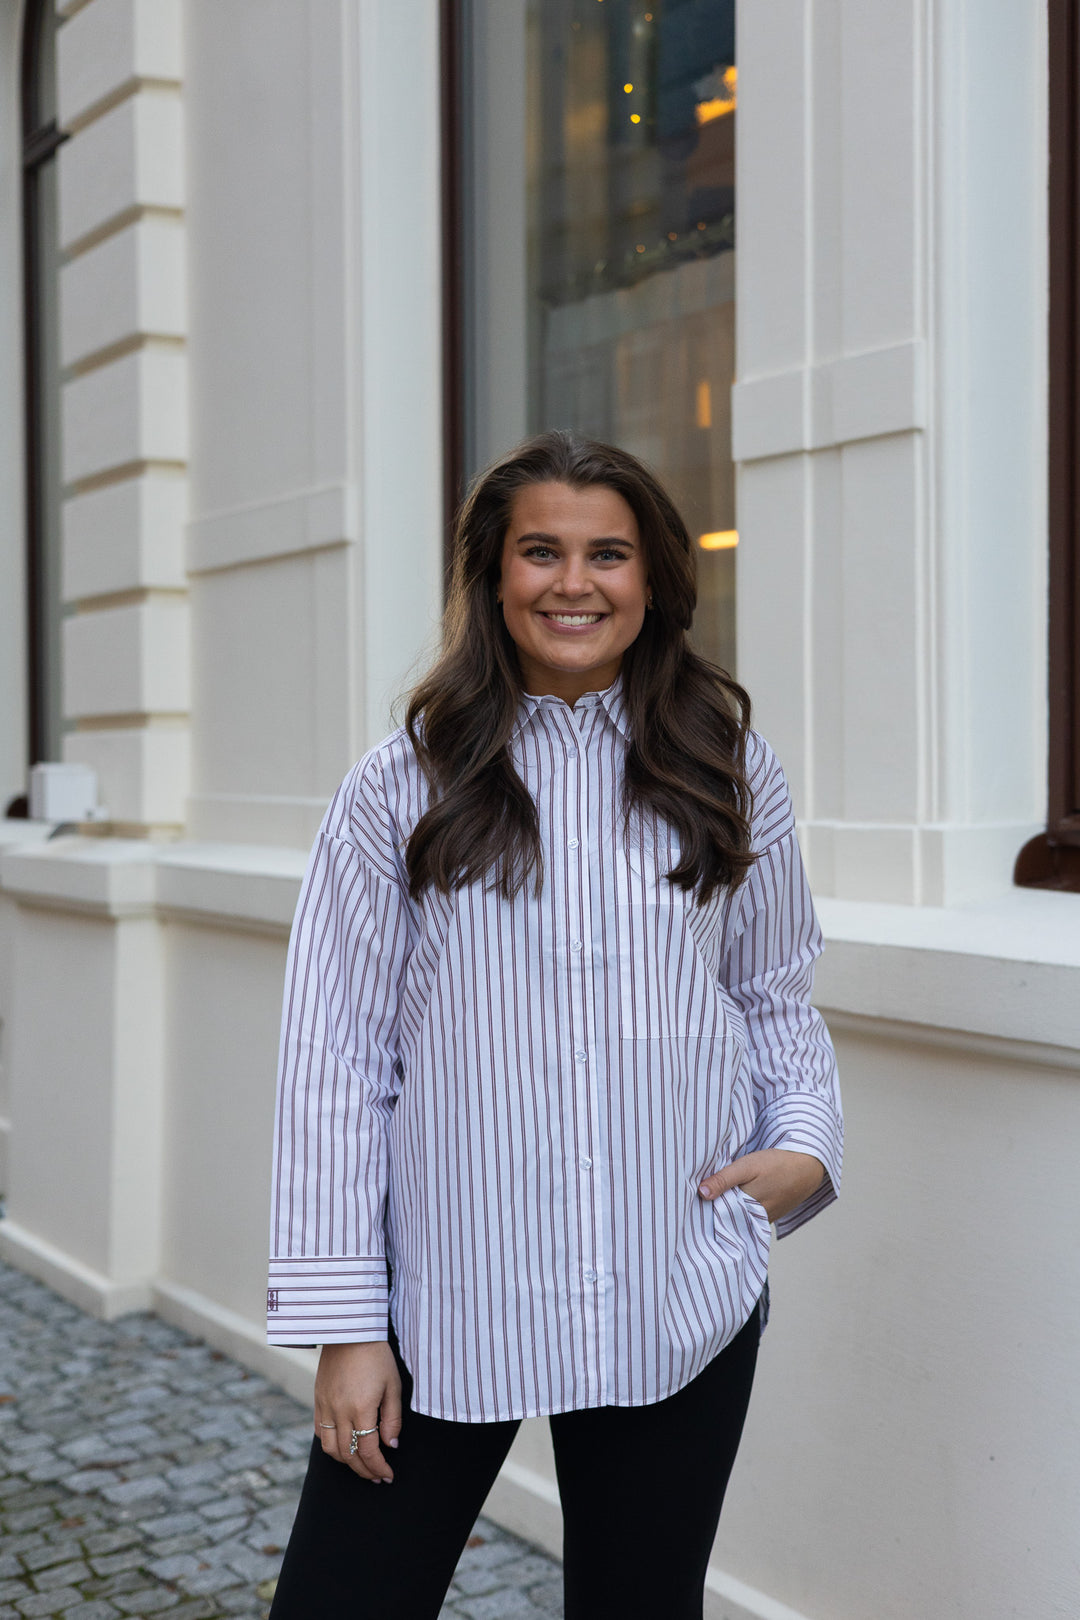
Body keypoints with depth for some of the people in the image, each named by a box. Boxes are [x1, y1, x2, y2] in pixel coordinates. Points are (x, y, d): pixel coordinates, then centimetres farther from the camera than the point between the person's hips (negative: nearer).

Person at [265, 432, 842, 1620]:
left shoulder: (728, 773, 3)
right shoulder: (402, 787, -4)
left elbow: (774, 994, 13)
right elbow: (336, 1060, -4)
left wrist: (805, 1140, -6)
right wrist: (343, 1323, -6)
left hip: (681, 1304, 2)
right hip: (442, 1305, -1)